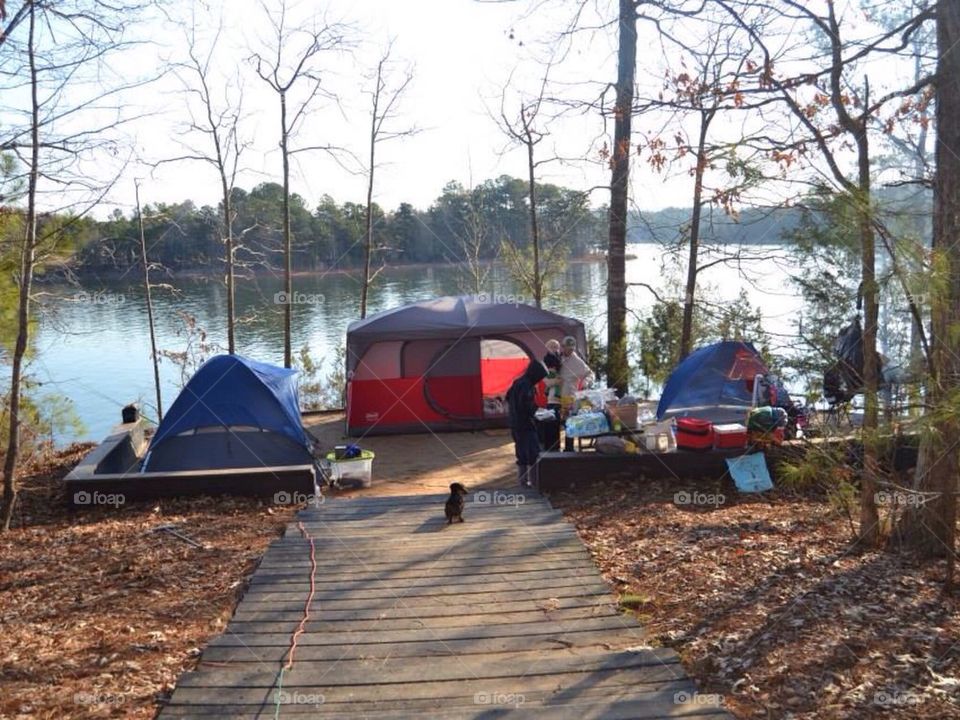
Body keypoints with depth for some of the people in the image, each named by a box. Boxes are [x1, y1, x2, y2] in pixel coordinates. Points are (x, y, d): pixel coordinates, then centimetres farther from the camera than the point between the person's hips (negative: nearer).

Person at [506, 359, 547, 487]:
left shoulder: (518, 382, 11)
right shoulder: (526, 385, -19)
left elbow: (508, 397, 20)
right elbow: (526, 406, -25)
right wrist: (535, 407, -7)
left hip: (515, 424, 10)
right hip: (525, 425, -10)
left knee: (522, 453, 16)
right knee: (533, 452, -5)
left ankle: (523, 479, 23)